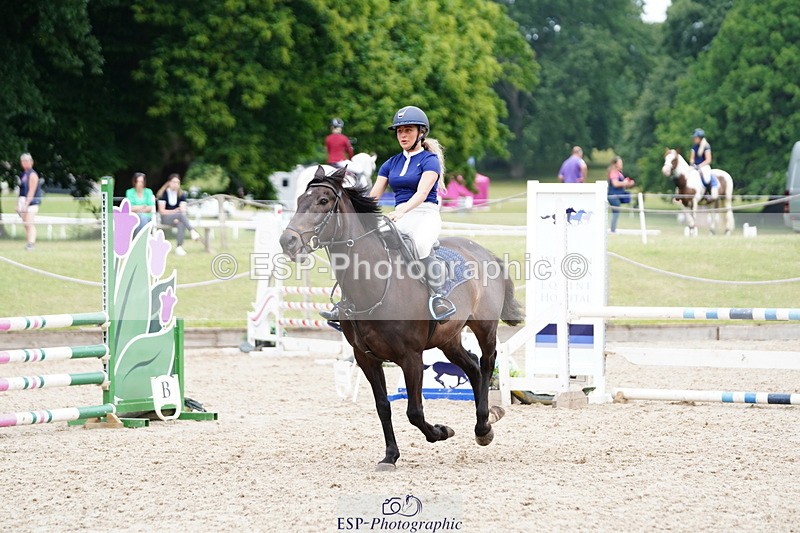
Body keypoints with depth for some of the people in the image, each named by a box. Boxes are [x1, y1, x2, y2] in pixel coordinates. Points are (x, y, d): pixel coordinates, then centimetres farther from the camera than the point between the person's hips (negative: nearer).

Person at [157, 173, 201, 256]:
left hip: (177, 218, 3)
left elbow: (183, 210, -3)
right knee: (180, 214, -34)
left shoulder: (181, 194, 9)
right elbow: (162, 211, -7)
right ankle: (192, 231, -47)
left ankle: (179, 247, -40)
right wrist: (175, 211, -17)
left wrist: (178, 218, -22)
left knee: (182, 223, -35)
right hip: (165, 218, -3)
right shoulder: (163, 194, 0)